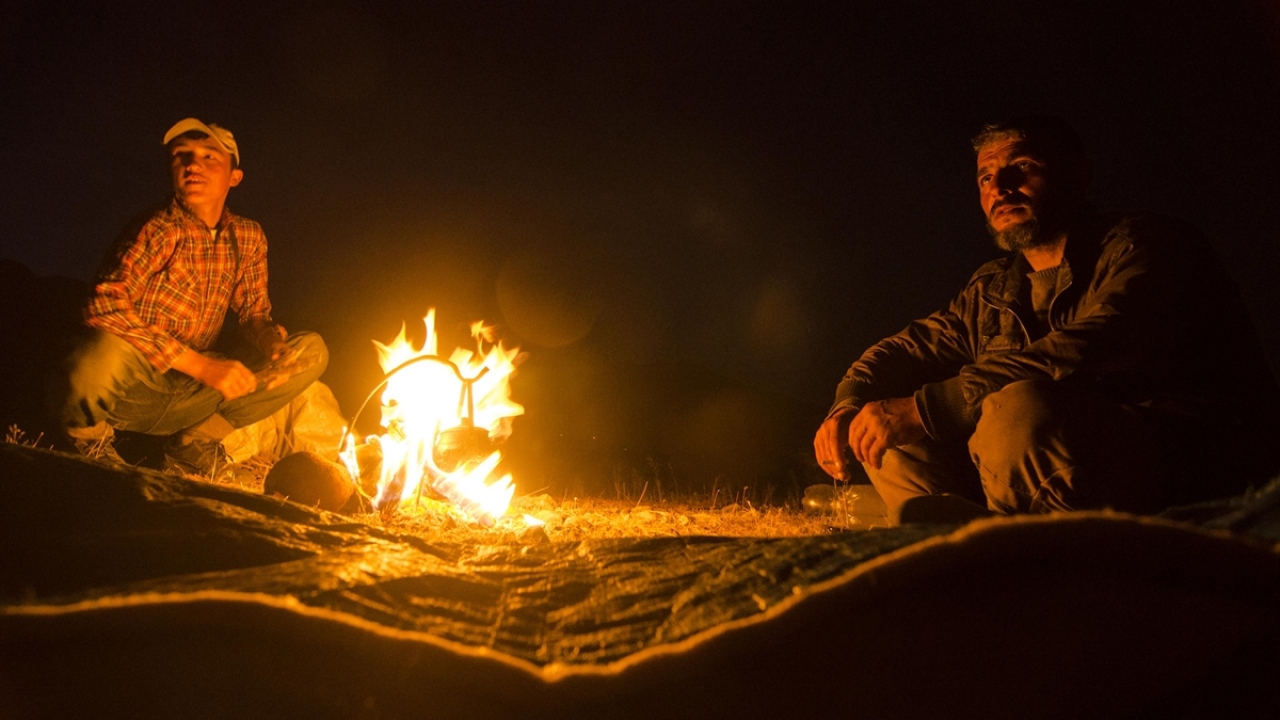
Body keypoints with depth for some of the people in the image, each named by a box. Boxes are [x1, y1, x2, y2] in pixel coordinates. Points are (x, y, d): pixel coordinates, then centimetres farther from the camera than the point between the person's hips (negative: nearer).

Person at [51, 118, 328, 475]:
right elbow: (106, 305, -25)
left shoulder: (248, 237, 5)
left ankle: (193, 443, -5)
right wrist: (201, 364, -28)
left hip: (193, 390, 5)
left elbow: (255, 312, 12)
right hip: (134, 384, -5)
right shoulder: (160, 230, -14)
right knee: (102, 356, -40)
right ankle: (89, 430, -1)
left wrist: (273, 339, -14)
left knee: (312, 351, -5)